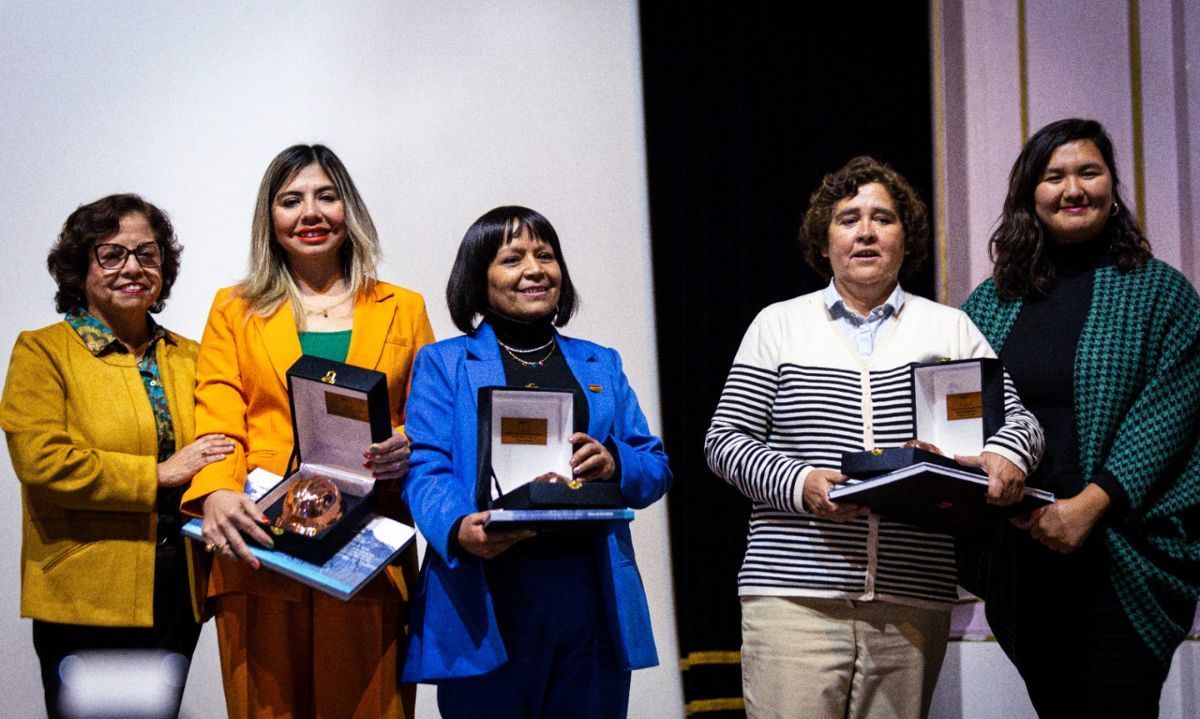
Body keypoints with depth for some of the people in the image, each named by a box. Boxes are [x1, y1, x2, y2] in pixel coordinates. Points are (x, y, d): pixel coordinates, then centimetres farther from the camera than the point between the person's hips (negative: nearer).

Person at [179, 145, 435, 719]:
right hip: (261, 553, 0)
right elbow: (217, 422, 3)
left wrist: (410, 451, -9)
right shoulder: (235, 310, 15)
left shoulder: (403, 309, 16)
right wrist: (215, 494, -18)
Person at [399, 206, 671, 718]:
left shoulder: (601, 364, 20)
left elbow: (655, 469, 14)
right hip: (488, 602, -3)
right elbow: (425, 469, -4)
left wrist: (614, 465, -9)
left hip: (593, 599, 3)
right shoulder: (443, 363, 9)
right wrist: (459, 528, -25)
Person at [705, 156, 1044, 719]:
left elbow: (1016, 418, 11)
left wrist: (1006, 455, -15)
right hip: (793, 595, -1)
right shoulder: (778, 325, 11)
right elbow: (725, 438, 7)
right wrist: (799, 483, -12)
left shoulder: (951, 328, 15)